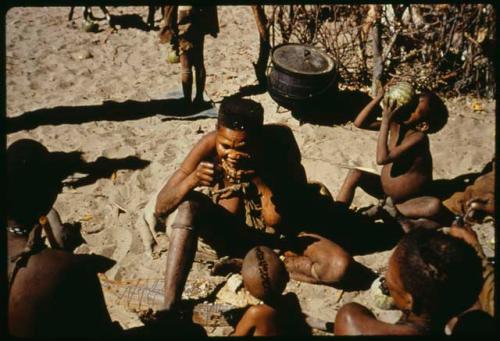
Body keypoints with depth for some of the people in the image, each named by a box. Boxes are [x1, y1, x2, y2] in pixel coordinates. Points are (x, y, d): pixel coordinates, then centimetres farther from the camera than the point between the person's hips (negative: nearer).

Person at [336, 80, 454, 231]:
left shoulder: (419, 138, -29)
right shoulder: (395, 124, -11)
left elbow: (382, 158, -37)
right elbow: (359, 123, -13)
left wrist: (385, 121, -35)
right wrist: (379, 97, -22)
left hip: (410, 200, -6)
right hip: (384, 190, 6)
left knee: (435, 206, -34)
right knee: (354, 174, -12)